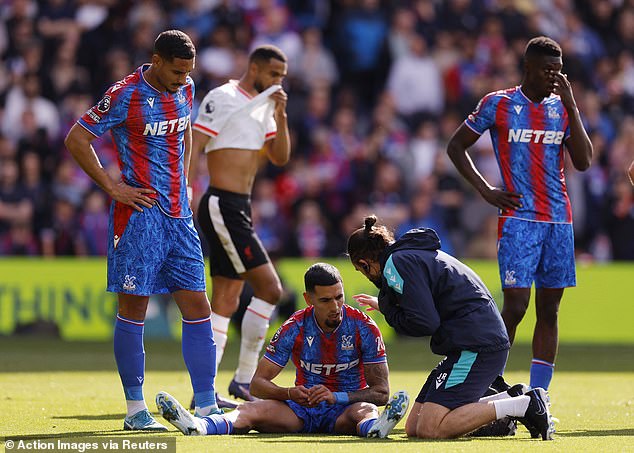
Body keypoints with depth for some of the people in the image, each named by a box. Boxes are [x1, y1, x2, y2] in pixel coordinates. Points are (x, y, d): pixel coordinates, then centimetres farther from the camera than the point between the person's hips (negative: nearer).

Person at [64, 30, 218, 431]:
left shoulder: (185, 89, 9)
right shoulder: (126, 95, -12)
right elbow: (77, 139, -9)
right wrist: (112, 187, -10)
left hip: (179, 216, 7)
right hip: (139, 214, -7)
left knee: (197, 307, 2)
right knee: (134, 309, -2)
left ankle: (206, 406, 5)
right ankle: (136, 409, 6)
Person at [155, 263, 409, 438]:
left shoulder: (364, 328, -10)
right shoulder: (295, 328, -6)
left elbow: (381, 392, -11)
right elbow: (258, 384, -5)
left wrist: (337, 397, -27)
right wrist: (290, 394, -26)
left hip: (346, 410, -2)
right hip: (303, 408, 2)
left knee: (365, 411, -38)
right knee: (252, 410, -25)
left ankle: (374, 428, -76)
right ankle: (197, 426, -54)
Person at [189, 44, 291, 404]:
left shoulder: (263, 105, 17)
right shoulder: (223, 99, -9)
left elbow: (281, 157, 14)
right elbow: (193, 148, -15)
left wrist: (280, 117, 0)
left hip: (240, 209, 9)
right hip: (223, 207, -9)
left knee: (225, 303, 8)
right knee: (269, 289, -11)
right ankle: (244, 380, -4)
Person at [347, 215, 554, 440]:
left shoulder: (396, 264, -9)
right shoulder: (419, 254, 21)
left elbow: (425, 323, -17)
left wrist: (390, 314, 1)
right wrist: (384, 305, 38)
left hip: (475, 345, -10)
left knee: (429, 430, -18)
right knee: (414, 428, 8)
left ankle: (527, 405, -15)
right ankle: (509, 399, 6)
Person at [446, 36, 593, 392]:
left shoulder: (563, 107, 10)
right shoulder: (498, 104, 0)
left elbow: (584, 162, 0)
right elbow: (456, 146, 8)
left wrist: (570, 106, -5)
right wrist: (485, 190, -1)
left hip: (559, 221, 4)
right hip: (518, 218, -4)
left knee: (549, 309, 4)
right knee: (516, 306, -13)